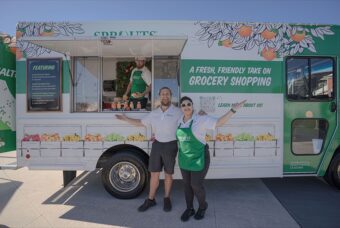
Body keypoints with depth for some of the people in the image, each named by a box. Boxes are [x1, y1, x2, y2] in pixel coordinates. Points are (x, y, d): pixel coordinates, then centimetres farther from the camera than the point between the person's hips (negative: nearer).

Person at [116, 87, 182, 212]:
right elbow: (141, 122, 18)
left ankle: (167, 199, 31)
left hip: (170, 146, -3)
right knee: (154, 173, 10)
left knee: (168, 174, 11)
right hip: (157, 145, 4)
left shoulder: (177, 112, -7)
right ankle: (150, 199, 27)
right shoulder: (154, 113, 7)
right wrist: (125, 118, 20)